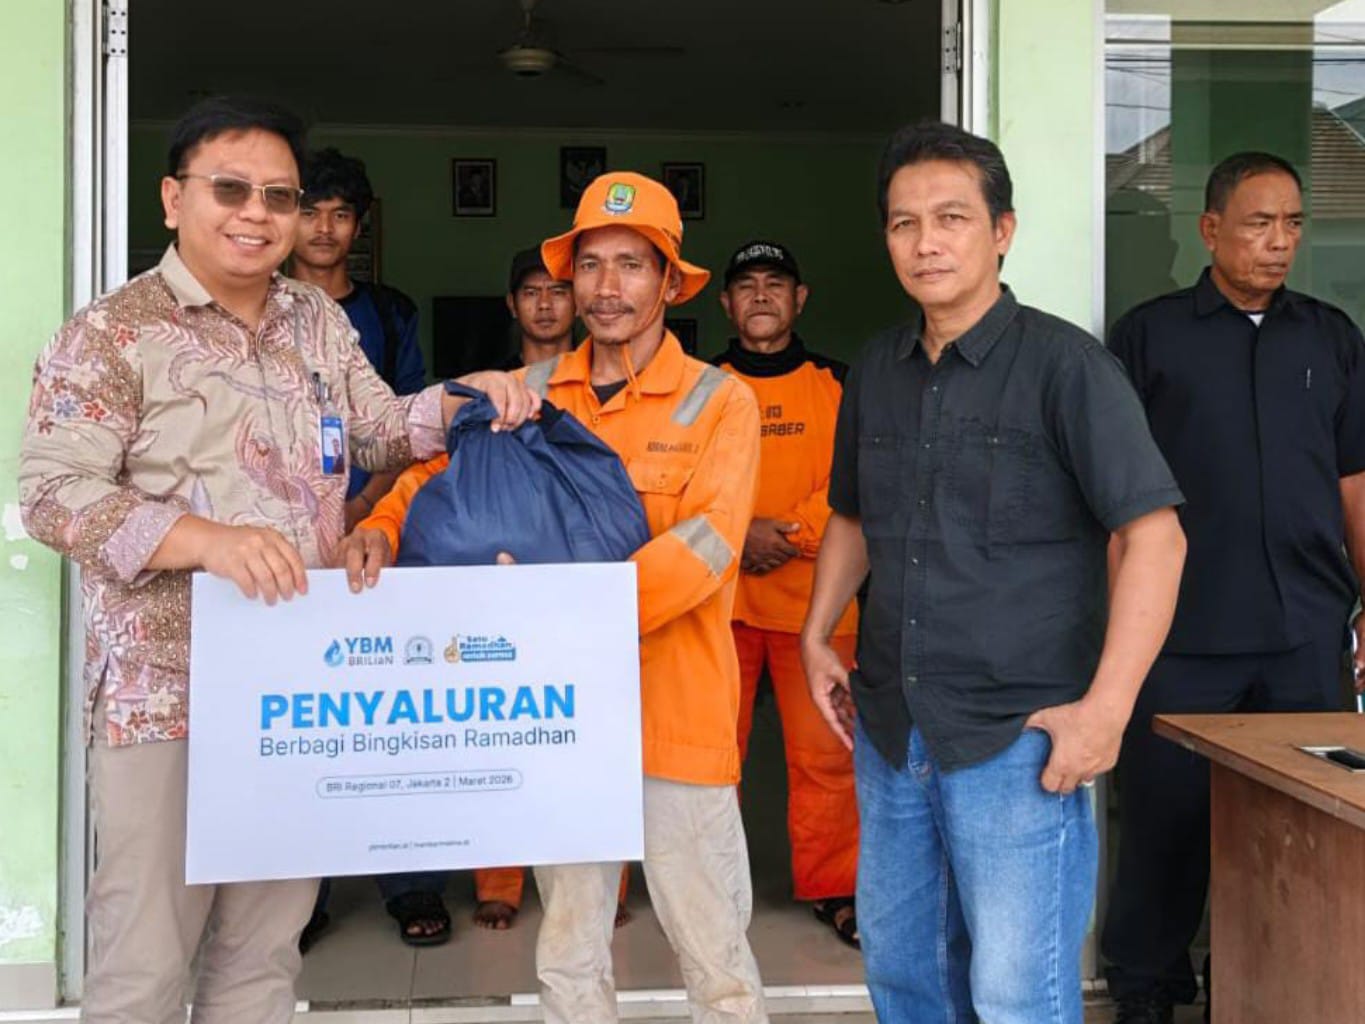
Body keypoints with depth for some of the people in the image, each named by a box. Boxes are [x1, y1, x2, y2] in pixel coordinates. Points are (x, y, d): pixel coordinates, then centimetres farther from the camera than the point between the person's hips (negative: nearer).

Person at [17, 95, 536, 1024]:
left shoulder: (320, 321, 12)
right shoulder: (111, 335, -6)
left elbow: (382, 431, 21)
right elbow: (54, 494, -13)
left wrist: (463, 399, 1)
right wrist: (206, 540, -26)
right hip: (166, 693, -5)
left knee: (266, 949, 16)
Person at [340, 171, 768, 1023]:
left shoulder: (720, 401, -4)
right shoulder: (530, 392, 7)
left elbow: (705, 543, -16)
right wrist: (382, 533, -17)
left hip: (676, 710, -3)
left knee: (714, 956, 7)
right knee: (569, 955, 17)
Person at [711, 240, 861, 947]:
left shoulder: (837, 385, 9)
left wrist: (789, 535, -13)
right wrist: (740, 535, -13)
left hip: (815, 597, 0)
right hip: (719, 596, 0)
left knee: (825, 750, 0)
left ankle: (831, 887, 14)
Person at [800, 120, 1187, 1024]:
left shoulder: (1064, 364, -11)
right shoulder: (877, 371, 8)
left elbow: (1154, 534, -15)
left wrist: (1106, 707, -20)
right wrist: (818, 636, 12)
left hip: (1016, 737, -6)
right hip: (889, 728, 7)